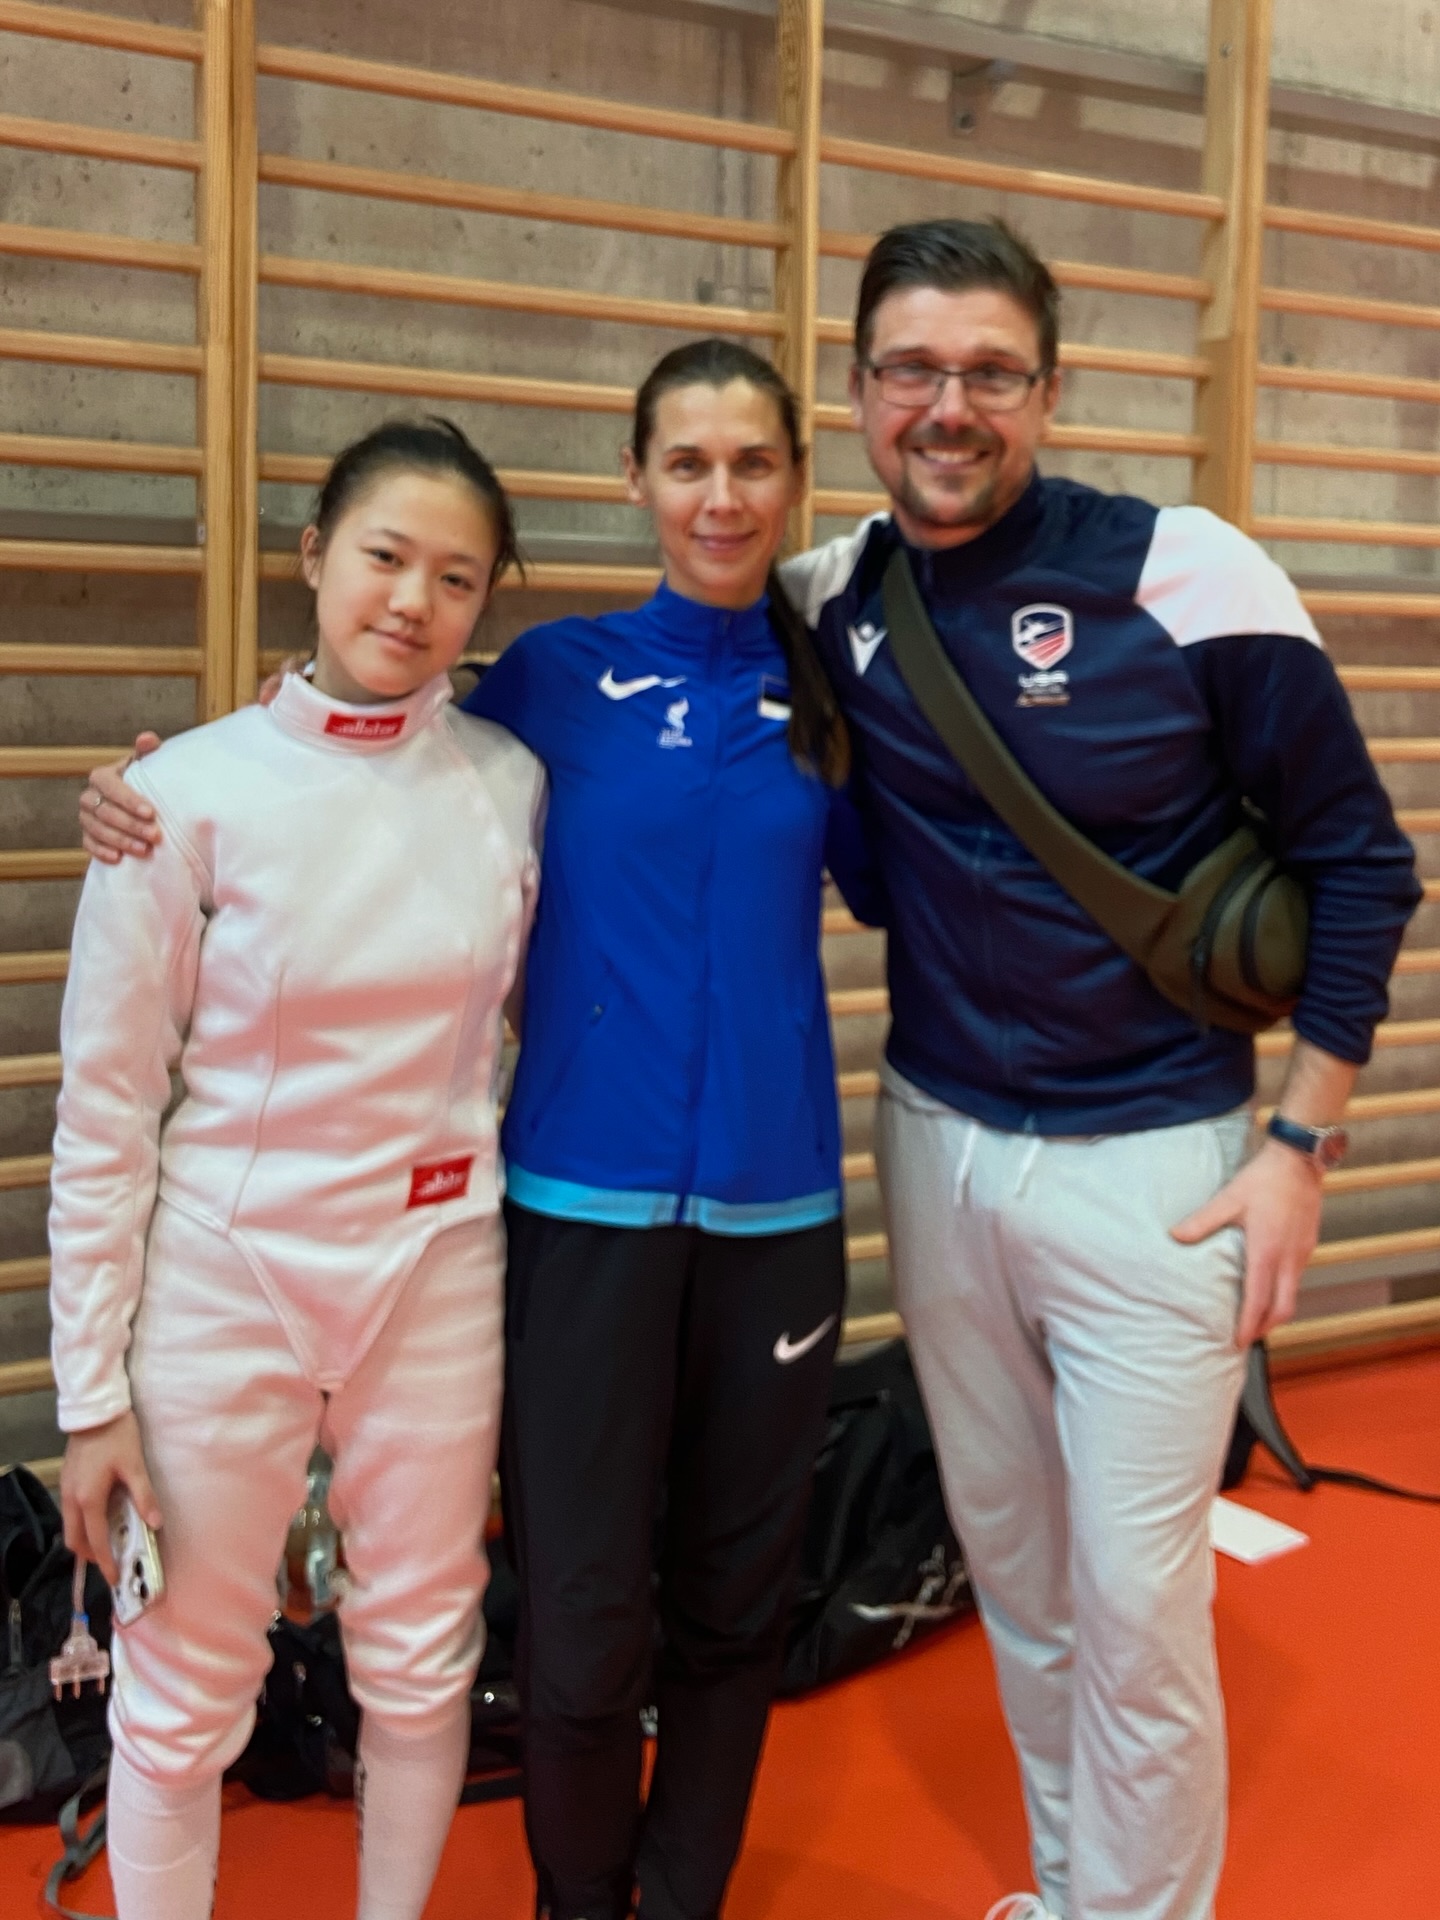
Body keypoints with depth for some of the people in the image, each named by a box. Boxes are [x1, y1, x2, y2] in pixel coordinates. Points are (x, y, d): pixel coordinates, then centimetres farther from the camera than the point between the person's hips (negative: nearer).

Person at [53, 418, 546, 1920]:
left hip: (439, 1275, 3)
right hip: (223, 1279, -2)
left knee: (422, 1665, 17)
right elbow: (105, 1111, -6)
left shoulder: (511, 783, -3)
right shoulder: (191, 794, -11)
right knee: (183, 1694, 11)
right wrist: (91, 1392, -5)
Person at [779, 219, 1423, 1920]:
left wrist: (1301, 1143, -9)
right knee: (1011, 1571, 17)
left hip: (1149, 1164, -4)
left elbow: (1357, 859, -6)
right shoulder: (835, 598, -1)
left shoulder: (1185, 573, -13)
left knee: (1136, 1604, 2)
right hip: (934, 1143, 4)